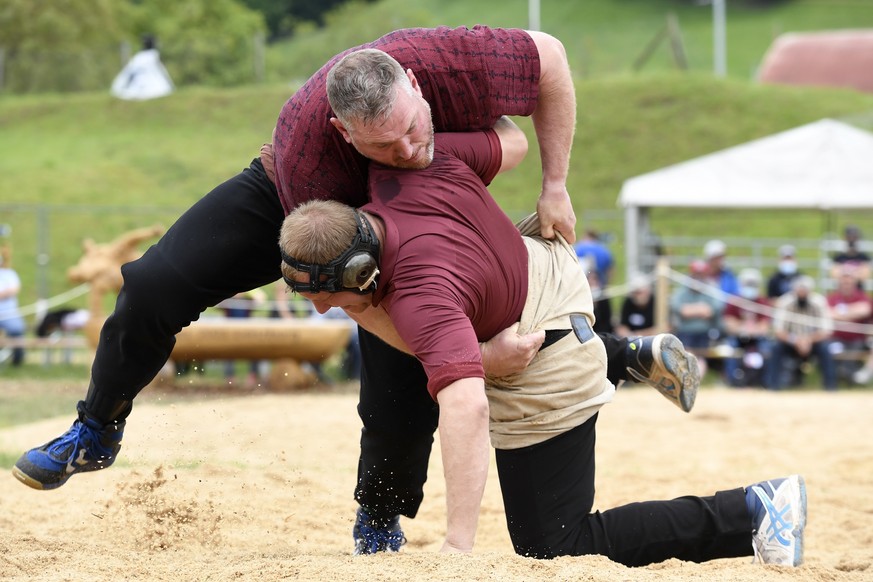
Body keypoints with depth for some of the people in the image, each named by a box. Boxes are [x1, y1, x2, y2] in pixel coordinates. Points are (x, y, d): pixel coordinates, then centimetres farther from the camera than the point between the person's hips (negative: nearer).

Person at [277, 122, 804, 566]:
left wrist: (459, 546, -55)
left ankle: (749, 513, 0)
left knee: (555, 552, -2)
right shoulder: (412, 164, -21)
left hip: (545, 380, -10)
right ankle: (636, 357, 52)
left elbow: (465, 405, -52)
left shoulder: (420, 297, -42)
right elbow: (508, 142, -4)